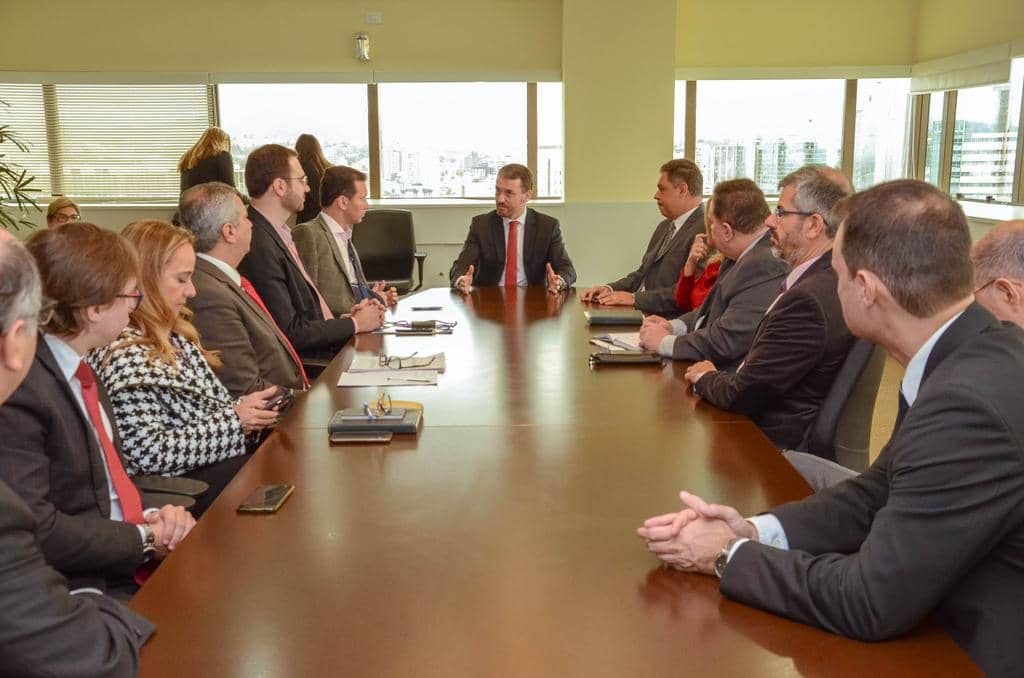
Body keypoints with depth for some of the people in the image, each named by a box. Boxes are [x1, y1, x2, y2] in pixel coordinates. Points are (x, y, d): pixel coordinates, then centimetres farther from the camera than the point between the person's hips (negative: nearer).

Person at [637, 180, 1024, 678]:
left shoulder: (969, 404, -29)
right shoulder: (969, 358, -1)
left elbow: (870, 601, -24)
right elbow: (878, 494, 5)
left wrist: (731, 556, -12)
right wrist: (754, 532, -8)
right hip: (942, 627, 7)